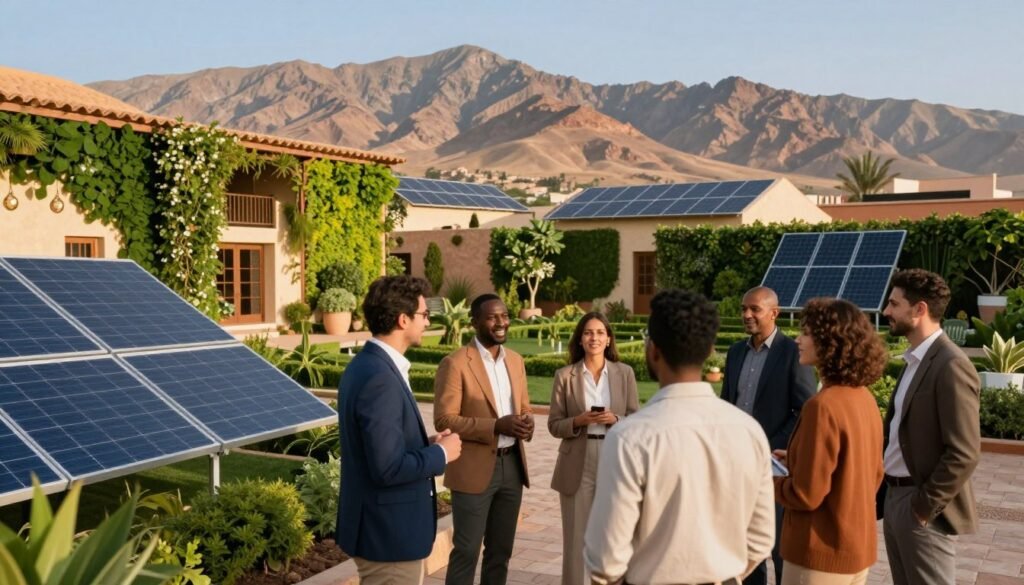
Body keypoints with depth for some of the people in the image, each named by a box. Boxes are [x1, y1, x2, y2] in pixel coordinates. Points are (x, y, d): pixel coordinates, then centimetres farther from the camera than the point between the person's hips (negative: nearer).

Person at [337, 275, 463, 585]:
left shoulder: (367, 364, 7)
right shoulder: (379, 378, -24)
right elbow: (388, 468, -27)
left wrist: (426, 443, 6)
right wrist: (441, 453, -13)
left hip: (380, 526, 10)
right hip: (388, 533, -10)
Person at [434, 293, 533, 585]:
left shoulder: (515, 360, 10)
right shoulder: (455, 363, -11)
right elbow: (444, 420, -15)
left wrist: (526, 423, -7)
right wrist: (497, 426, -23)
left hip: (513, 464, 6)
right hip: (475, 469, -6)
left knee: (501, 550, 16)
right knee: (466, 551, 1)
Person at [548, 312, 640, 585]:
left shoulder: (625, 373, 3)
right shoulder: (564, 376, 0)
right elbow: (554, 425, 2)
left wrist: (616, 420, -15)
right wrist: (578, 421, -17)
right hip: (577, 467, -1)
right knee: (576, 538, 5)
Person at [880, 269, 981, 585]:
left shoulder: (951, 366, -18)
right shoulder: (915, 360, 11)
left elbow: (965, 453, -21)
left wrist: (925, 507, -16)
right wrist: (887, 491, 12)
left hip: (921, 506, -9)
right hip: (894, 497, 9)